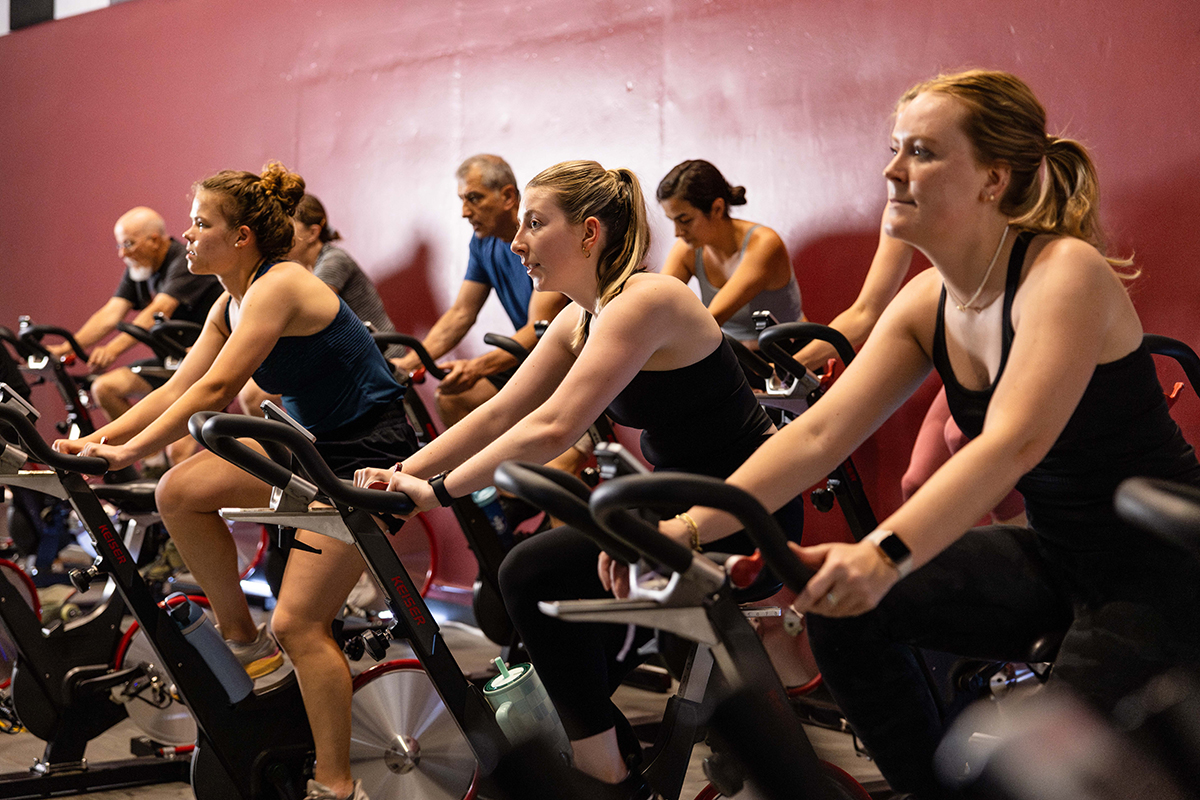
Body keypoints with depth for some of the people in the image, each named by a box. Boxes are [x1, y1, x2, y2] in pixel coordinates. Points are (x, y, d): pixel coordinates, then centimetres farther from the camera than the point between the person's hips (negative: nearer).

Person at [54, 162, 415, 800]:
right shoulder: (232, 304, 9)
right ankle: (242, 638, 11)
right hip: (313, 446, 9)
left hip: (368, 456, -9)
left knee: (298, 621, -12)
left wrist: (130, 451, -26)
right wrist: (97, 439, -2)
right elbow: (176, 389, 8)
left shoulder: (279, 287, -18)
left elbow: (214, 389, -26)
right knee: (179, 492, -4)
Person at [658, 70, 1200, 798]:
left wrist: (886, 553, -51)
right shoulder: (926, 303, -2)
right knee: (845, 610, -7)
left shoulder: (1065, 274, -23)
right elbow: (818, 434, -9)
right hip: (1055, 553, 7)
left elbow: (1012, 444, -37)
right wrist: (688, 525, -21)